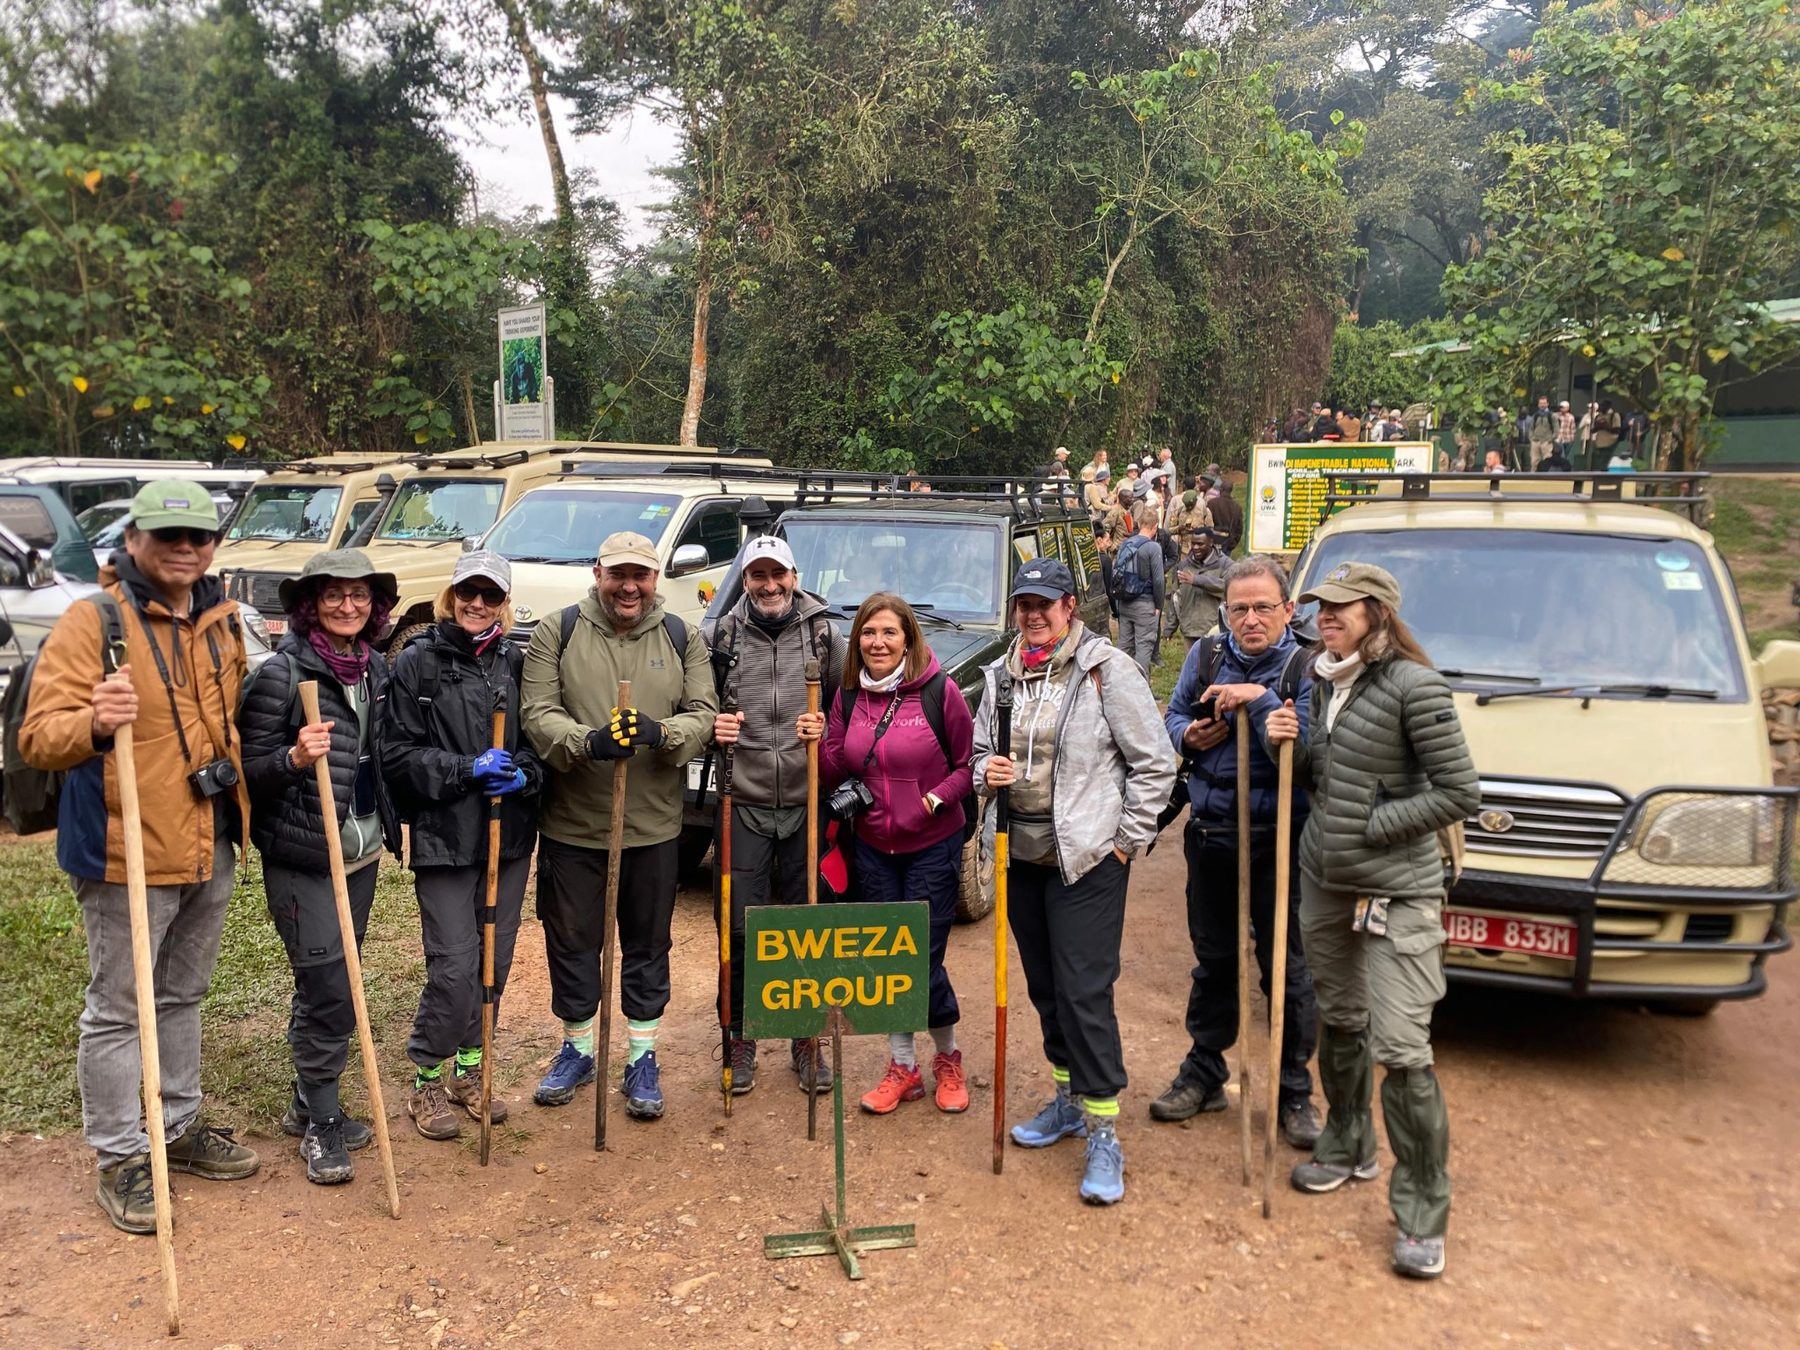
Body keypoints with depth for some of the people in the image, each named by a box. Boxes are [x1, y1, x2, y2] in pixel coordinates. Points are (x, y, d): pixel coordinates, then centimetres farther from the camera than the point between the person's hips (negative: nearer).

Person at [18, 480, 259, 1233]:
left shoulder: (222, 624, 8)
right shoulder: (93, 621, -12)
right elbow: (38, 738, -17)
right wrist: (94, 722, -37)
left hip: (210, 848, 7)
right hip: (127, 854, -6)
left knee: (182, 997, 20)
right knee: (117, 1009, 6)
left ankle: (181, 1126, 35)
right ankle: (119, 1158, 20)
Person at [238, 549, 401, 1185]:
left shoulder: (376, 669, 7)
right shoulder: (282, 672, -12)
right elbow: (249, 769, -11)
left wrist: (388, 825, 14)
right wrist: (294, 757, -29)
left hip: (362, 848, 6)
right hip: (302, 855, -6)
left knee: (332, 985, 14)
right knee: (327, 988, -4)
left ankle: (309, 1103, 30)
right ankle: (321, 1125, 12)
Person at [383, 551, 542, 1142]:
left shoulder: (518, 661, 7)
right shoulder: (417, 663, -4)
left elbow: (539, 738, 11)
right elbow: (399, 754, -6)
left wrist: (523, 774, -10)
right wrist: (466, 769, -18)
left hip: (510, 833, 4)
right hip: (444, 837, -4)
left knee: (496, 958, 11)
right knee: (454, 966, -6)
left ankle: (469, 1069, 29)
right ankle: (426, 1081, 15)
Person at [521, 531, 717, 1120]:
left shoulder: (682, 639, 4)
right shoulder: (556, 633, -2)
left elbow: (704, 715, -3)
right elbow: (538, 715, -10)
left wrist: (660, 733, -24)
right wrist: (588, 741, -28)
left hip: (654, 825, 1)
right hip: (572, 823, -1)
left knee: (648, 944, 12)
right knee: (572, 940, 13)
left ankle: (642, 1057, 27)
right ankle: (577, 1049, 33)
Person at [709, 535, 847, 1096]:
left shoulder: (825, 634, 2)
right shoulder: (723, 636, 4)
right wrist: (712, 729, -10)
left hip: (808, 804, 0)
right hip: (743, 804, 0)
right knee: (739, 928, 4)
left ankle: (806, 1040, 25)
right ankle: (740, 1038, 23)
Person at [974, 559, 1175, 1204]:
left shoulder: (1106, 669, -8)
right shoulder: (1000, 676, 9)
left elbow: (1155, 762, -6)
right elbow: (981, 752, 20)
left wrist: (1128, 840, -7)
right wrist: (987, 772, -3)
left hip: (1088, 859, -6)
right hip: (1023, 856, 6)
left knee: (1086, 992, -7)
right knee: (1045, 987, 15)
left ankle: (1103, 1132, 4)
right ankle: (1068, 1097, 33)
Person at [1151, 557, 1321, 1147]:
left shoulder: (1304, 670, -9)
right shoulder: (1205, 657, 5)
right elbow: (1172, 718, 16)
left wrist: (1260, 699, -26)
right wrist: (1188, 735, -6)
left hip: (1279, 839, -4)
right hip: (1210, 834, 4)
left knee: (1289, 970, 6)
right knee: (1213, 962, 18)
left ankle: (1294, 1092, 23)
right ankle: (1203, 1075, 34)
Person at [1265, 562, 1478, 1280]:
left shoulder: (1412, 685, -16)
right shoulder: (1327, 682, 7)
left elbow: (1460, 793, -16)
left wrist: (1374, 826, -17)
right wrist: (1293, 745, -3)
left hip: (1398, 893, -7)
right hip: (1325, 880, 8)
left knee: (1401, 1049, -7)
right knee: (1339, 1020, 20)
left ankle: (1423, 1212, 8)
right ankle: (1346, 1148, 40)